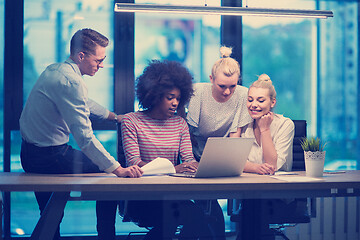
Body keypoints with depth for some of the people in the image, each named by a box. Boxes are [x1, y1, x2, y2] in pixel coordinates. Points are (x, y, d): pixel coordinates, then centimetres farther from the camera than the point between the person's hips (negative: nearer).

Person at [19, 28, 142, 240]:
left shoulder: (54, 70, 9)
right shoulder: (71, 81, -23)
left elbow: (82, 103, 30)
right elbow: (84, 137, -30)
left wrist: (114, 116, 39)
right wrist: (118, 169, -30)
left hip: (30, 154, 10)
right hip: (50, 157, -10)